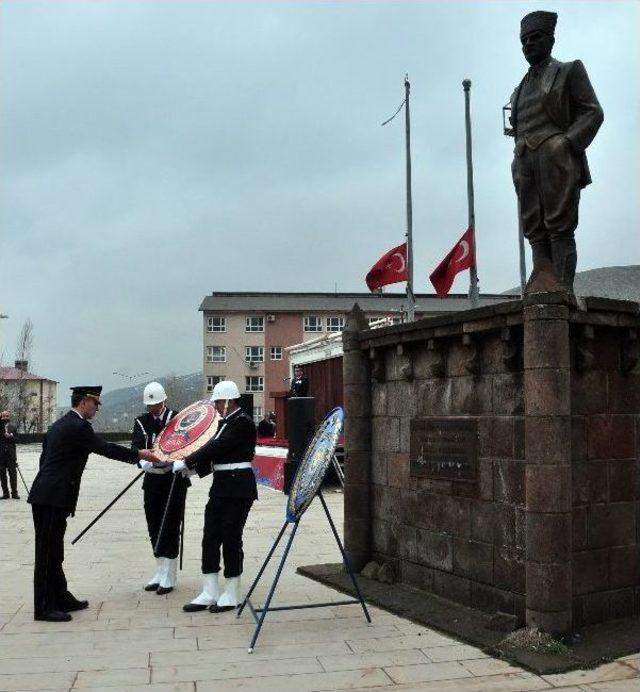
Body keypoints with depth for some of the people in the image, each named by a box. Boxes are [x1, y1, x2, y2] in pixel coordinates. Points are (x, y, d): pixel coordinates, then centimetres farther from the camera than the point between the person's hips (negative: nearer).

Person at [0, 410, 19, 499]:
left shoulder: (13, 428, 10)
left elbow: (16, 438, 6)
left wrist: (10, 437, -16)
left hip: (11, 454, 0)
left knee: (13, 473, -2)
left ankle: (14, 492, 3)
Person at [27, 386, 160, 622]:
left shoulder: (59, 425, 17)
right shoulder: (78, 427, -13)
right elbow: (106, 448, -13)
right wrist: (139, 454, -2)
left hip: (45, 495, 10)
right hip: (53, 498, -10)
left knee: (53, 551, 15)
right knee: (48, 552, -3)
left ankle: (61, 598, 25)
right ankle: (44, 608, 3)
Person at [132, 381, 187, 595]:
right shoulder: (141, 422, 5)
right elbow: (136, 448, -6)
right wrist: (144, 462, -27)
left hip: (174, 479, -4)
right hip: (152, 479, 4)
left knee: (171, 528, -1)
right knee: (154, 528, 10)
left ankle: (168, 577, 7)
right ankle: (160, 572, 24)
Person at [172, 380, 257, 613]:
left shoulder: (243, 423, -13)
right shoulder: (226, 422, 15)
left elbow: (217, 447, -19)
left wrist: (186, 462, -15)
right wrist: (194, 469, 4)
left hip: (238, 490, -9)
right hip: (221, 488, 9)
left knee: (230, 539, 0)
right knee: (210, 539, 7)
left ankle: (231, 595, 12)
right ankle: (209, 593, 14)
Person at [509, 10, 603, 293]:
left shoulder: (569, 70, 12)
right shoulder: (520, 89, 28)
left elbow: (593, 113, 3)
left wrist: (566, 144, -12)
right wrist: (520, 161, 9)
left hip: (555, 156, -6)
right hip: (524, 162, 6)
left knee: (559, 227, -14)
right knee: (535, 230, -5)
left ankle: (563, 291, -20)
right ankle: (542, 291, -11)